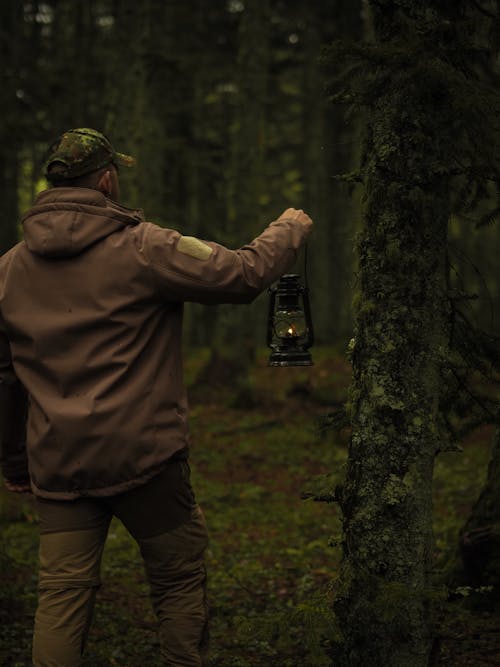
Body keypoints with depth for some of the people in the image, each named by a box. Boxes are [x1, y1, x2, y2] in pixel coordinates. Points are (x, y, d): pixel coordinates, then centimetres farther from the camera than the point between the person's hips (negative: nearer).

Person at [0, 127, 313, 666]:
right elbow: (244, 273, -8)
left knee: (63, 592, 7)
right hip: (143, 455, -4)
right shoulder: (144, 248, -9)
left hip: (56, 462, 4)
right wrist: (289, 230, 13)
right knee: (179, 580, 11)